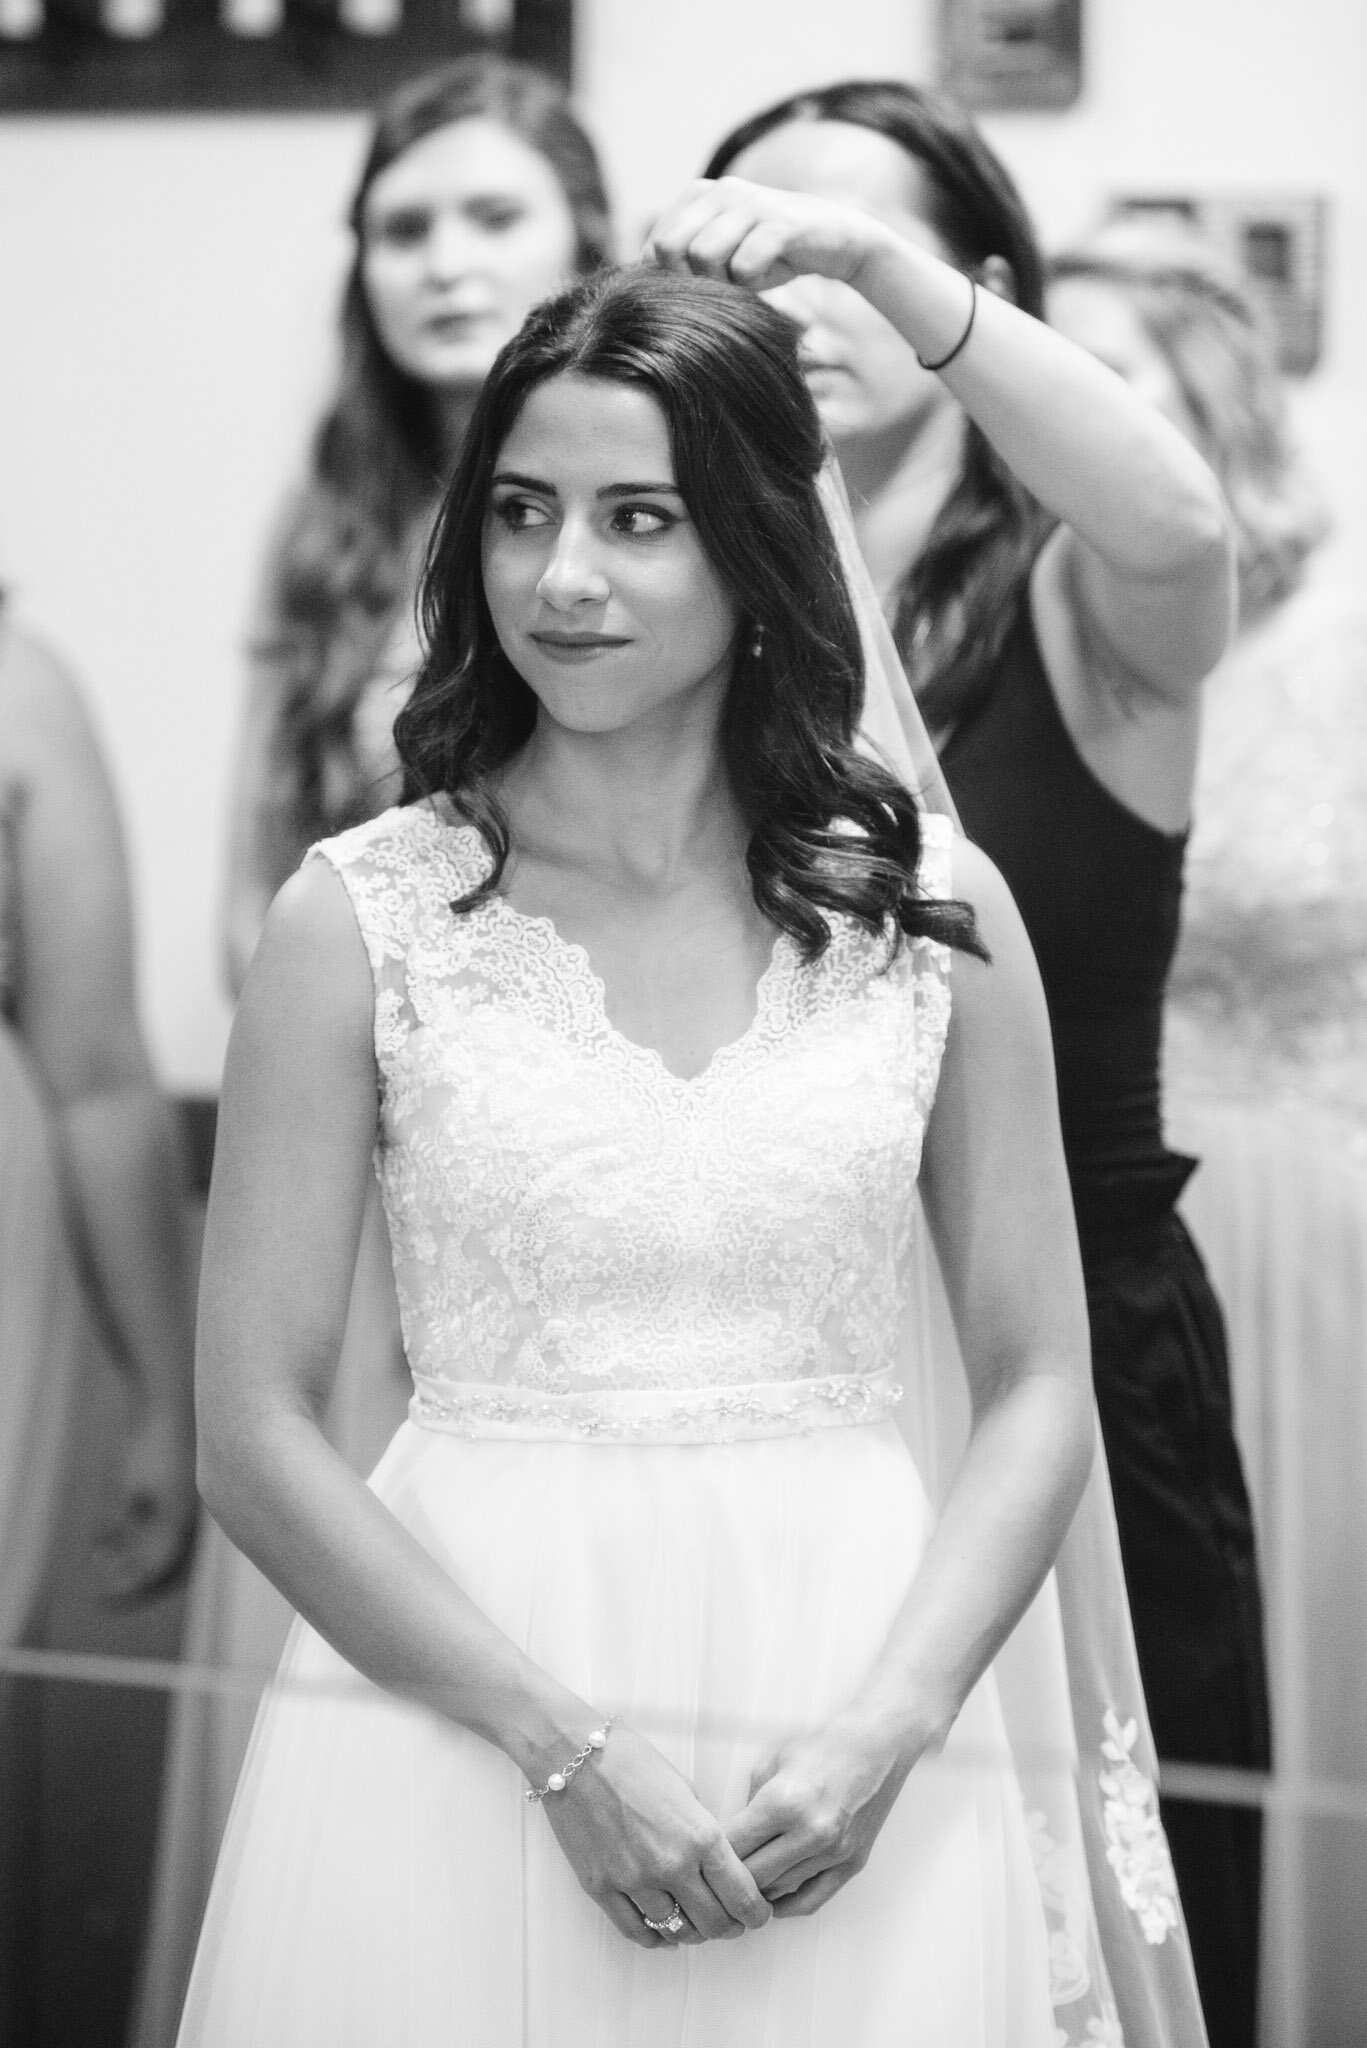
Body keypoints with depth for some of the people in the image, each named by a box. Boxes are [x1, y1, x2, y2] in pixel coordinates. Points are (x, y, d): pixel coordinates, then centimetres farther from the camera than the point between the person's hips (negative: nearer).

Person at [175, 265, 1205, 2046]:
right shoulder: (364, 919, -2)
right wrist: (570, 1752, -13)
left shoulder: (933, 911, 3)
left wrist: (886, 1733, -10)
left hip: (854, 1779, 1)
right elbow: (253, 1434, -4)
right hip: (463, 1748, -1)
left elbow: (1039, 1389, 4)